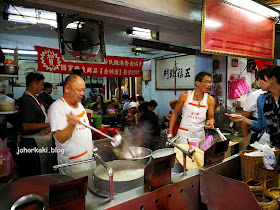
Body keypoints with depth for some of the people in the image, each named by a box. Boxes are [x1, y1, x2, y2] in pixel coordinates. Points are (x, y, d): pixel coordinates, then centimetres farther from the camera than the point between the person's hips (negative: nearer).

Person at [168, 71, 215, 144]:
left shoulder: (210, 99, -1)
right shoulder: (185, 96, -5)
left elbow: (211, 118, 4)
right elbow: (175, 113, 3)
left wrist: (210, 121, -21)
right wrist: (170, 131, -1)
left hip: (200, 135, 2)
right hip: (184, 133, -2)